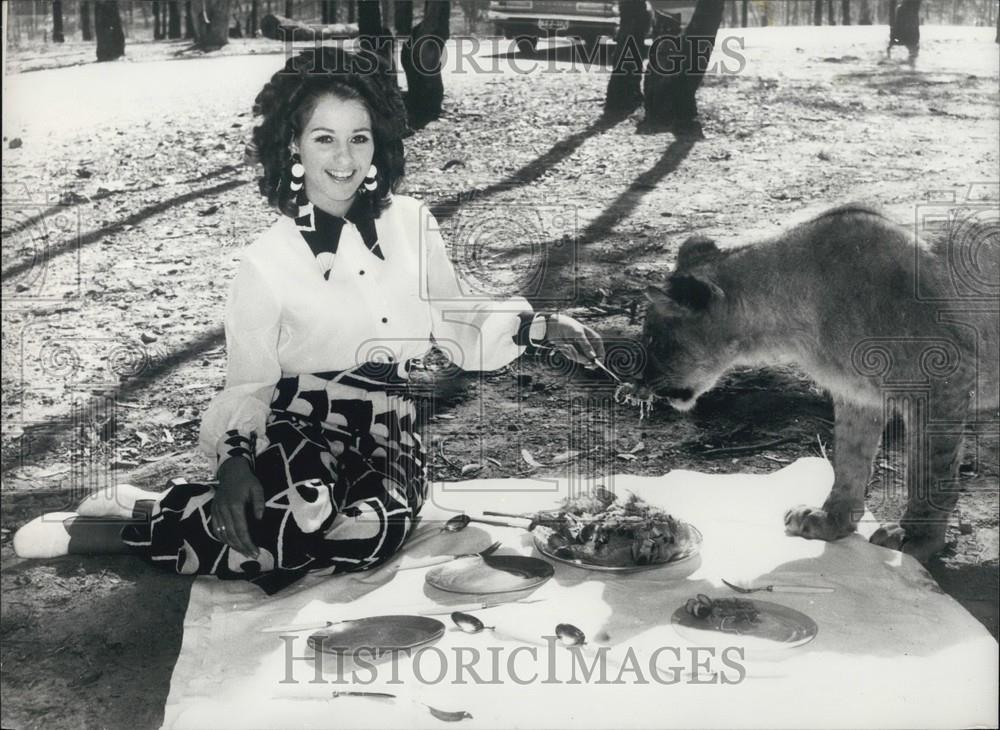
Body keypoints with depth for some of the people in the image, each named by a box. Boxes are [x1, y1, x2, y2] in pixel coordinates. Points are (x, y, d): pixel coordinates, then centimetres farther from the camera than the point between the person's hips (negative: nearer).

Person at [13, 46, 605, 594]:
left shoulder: (411, 224, 4)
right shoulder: (268, 264, -5)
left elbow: (459, 322, 17)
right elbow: (249, 386, 1)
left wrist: (538, 325, 2)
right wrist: (234, 459, -17)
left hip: (389, 441, 4)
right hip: (298, 437, -4)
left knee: (372, 530, -32)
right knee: (305, 518, -39)